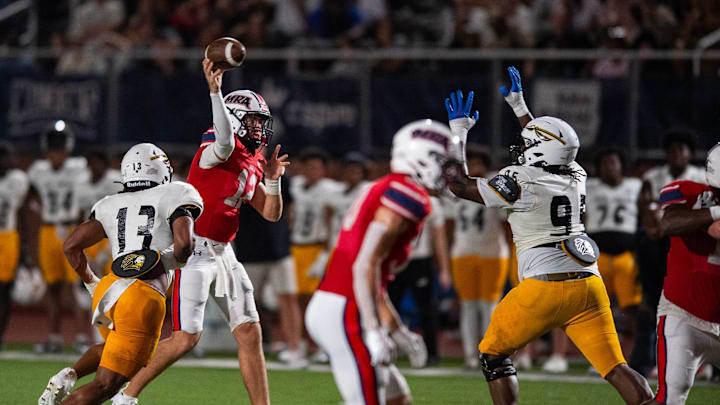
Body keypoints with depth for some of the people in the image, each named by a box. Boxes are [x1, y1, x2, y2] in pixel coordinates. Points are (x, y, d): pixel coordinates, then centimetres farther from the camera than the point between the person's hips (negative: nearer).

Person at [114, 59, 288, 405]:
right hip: (196, 247, -9)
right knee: (186, 339, -12)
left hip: (223, 252, 9)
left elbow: (271, 213, 18)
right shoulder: (220, 147, -11)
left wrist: (272, 179, 1)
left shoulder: (253, 162, 14)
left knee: (250, 334, 4)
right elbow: (224, 143, -38)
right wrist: (214, 91, -46)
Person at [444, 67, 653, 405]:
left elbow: (459, 185, 2)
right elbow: (547, 151, 35)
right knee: (614, 367, 1)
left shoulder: (520, 183, -7)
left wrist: (458, 133, 12)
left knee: (493, 354, 14)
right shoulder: (575, 178, 11)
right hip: (588, 286, 5)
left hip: (544, 288, -5)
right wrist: (518, 107, 44)